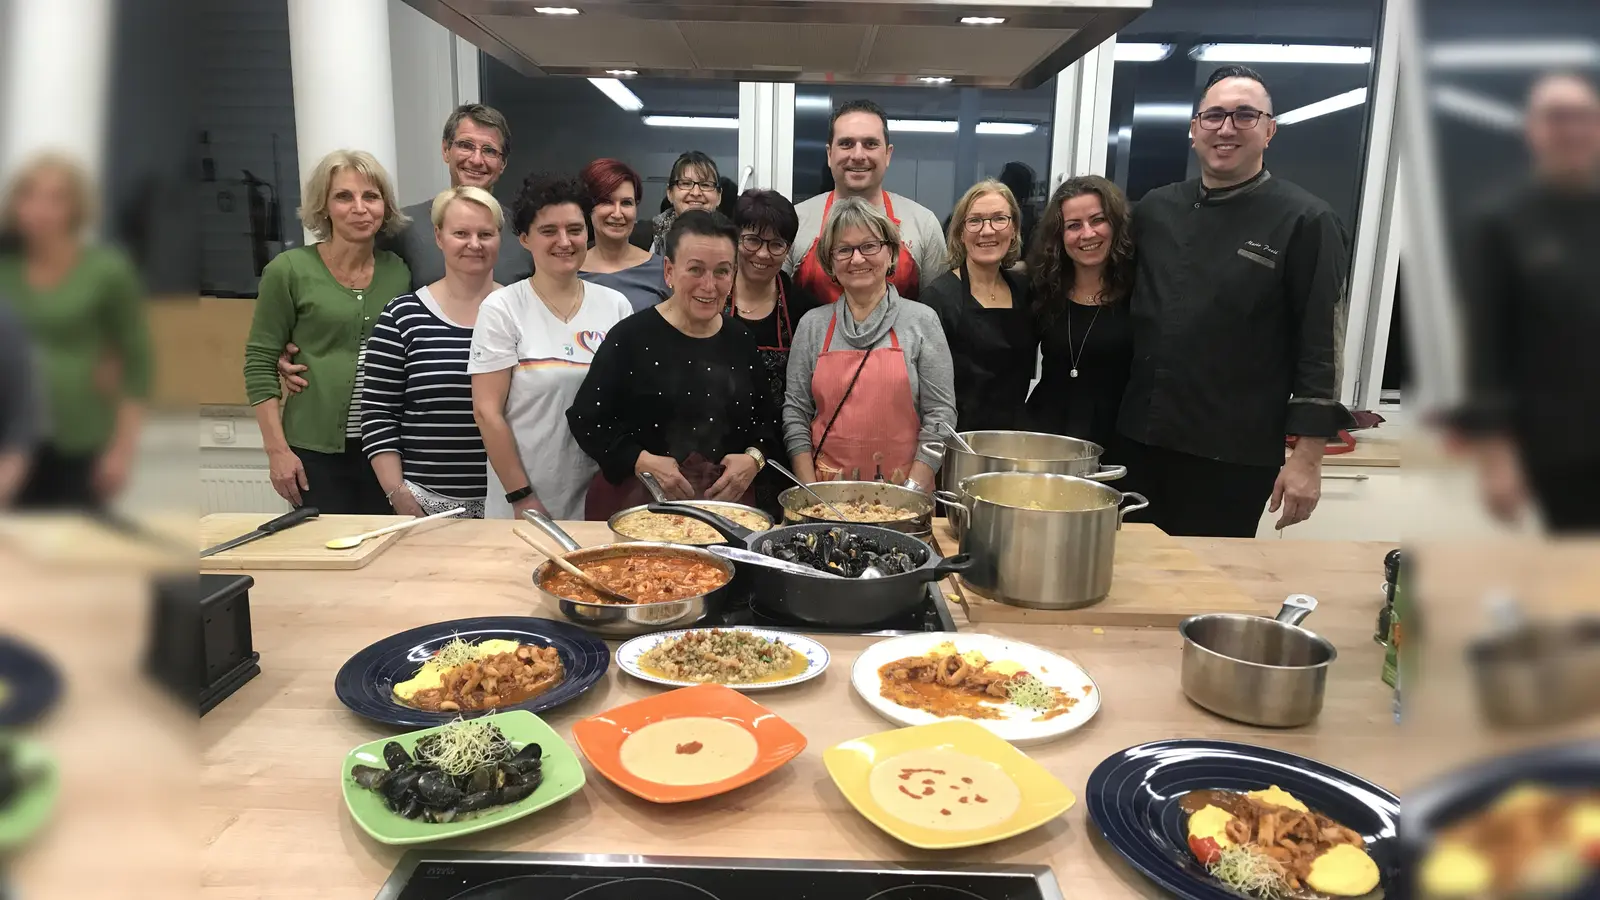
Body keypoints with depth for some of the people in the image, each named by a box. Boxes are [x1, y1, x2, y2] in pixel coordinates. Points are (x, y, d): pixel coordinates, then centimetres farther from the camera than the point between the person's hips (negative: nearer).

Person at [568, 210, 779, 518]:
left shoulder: (742, 342, 6)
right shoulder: (631, 337, -6)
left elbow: (766, 420, 14)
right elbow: (586, 420, -6)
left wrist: (754, 458, -5)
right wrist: (641, 462, -17)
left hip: (728, 501, 4)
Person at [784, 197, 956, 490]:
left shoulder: (921, 320, -2)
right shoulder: (812, 325, 4)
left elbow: (940, 414, -4)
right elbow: (796, 412, 4)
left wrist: (912, 491, -10)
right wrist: (811, 494, -4)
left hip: (902, 491, -1)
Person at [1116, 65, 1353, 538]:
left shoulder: (1305, 222, -5)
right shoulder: (1155, 209, 9)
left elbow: (1322, 348, -7)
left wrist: (1307, 459, -10)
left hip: (1233, 461, -4)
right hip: (1141, 445, 4)